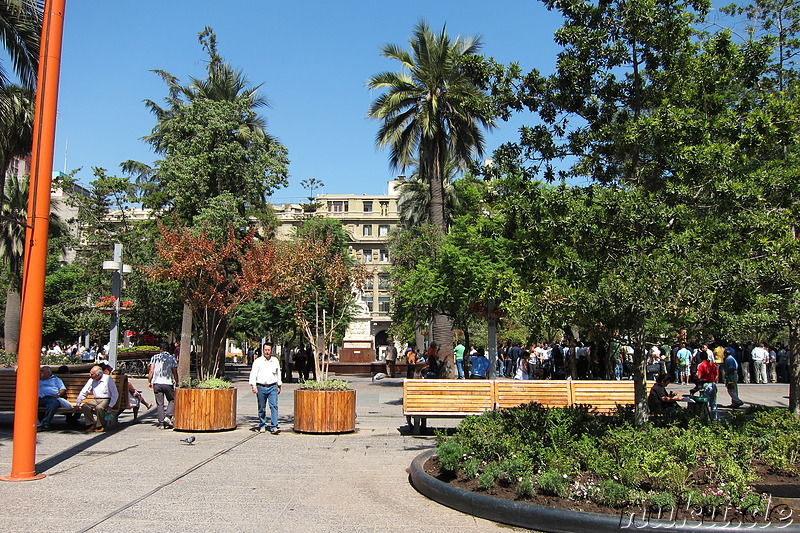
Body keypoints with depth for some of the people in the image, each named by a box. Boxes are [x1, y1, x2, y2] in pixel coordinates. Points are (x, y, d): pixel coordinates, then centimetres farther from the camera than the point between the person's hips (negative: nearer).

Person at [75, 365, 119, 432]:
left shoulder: (108, 378, -9)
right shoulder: (91, 380, 6)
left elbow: (115, 394, -9)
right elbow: (83, 392, 14)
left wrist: (110, 406, -17)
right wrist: (77, 403, 7)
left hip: (106, 400, -5)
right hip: (96, 400, 5)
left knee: (99, 407, -34)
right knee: (85, 406, -22)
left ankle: (102, 426, -14)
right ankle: (92, 424, -11)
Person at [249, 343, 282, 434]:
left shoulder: (275, 361, 11)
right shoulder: (258, 361, 2)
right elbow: (253, 374, -3)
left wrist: (279, 386, 22)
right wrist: (253, 386, -15)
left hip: (272, 387, 1)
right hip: (261, 387, -1)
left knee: (274, 406, -10)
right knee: (261, 408, 7)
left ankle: (274, 427, -12)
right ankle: (262, 426, 21)